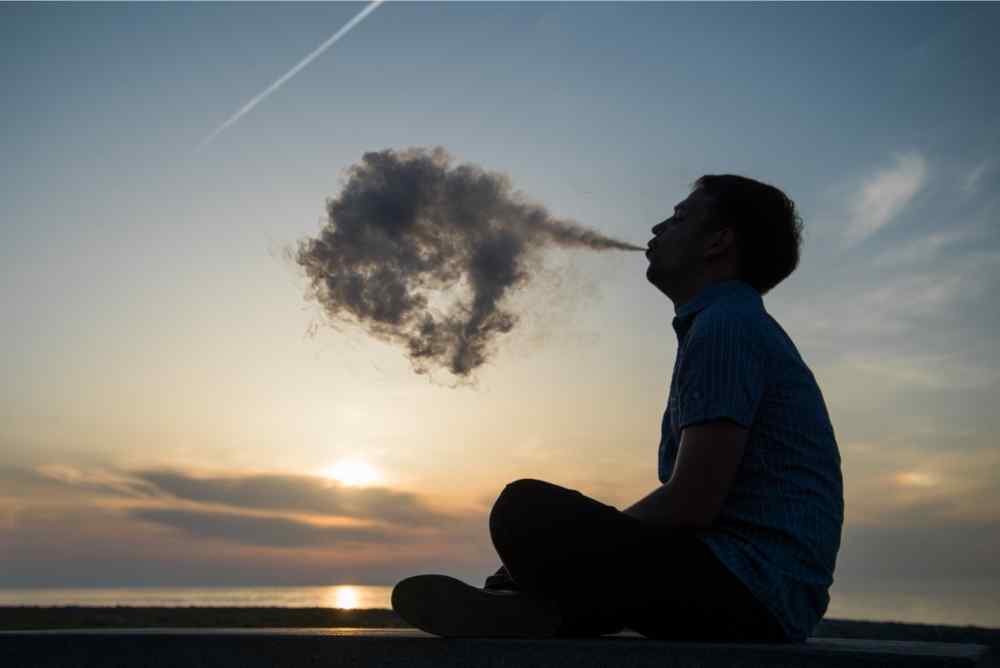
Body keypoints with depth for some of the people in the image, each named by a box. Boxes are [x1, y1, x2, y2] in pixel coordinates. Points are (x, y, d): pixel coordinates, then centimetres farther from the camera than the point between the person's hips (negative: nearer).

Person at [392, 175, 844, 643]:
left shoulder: (725, 326, -13)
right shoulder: (741, 325, 20)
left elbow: (691, 504, -20)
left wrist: (564, 548, -5)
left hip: (747, 593, -11)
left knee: (525, 510, -24)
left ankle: (540, 610, -1)